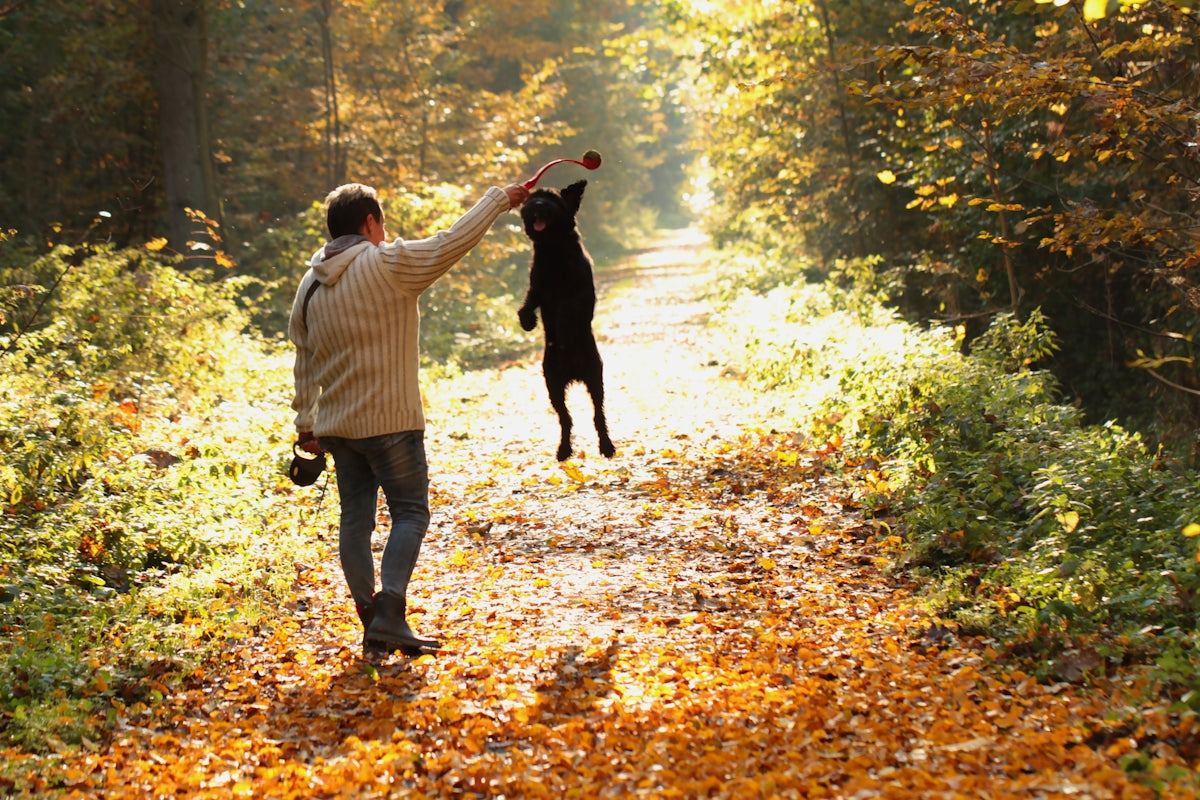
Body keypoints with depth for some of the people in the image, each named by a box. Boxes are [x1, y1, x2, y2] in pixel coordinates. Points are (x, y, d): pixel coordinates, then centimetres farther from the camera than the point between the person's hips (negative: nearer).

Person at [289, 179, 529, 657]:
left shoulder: (310, 286, 9)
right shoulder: (389, 265, -10)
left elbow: (305, 362, 14)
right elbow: (453, 243, -9)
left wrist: (305, 424, 22)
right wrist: (500, 200, 3)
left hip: (336, 426, 6)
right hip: (390, 421, -6)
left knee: (355, 518, 10)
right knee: (409, 513, 2)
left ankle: (372, 625, 14)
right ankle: (389, 614, -11)